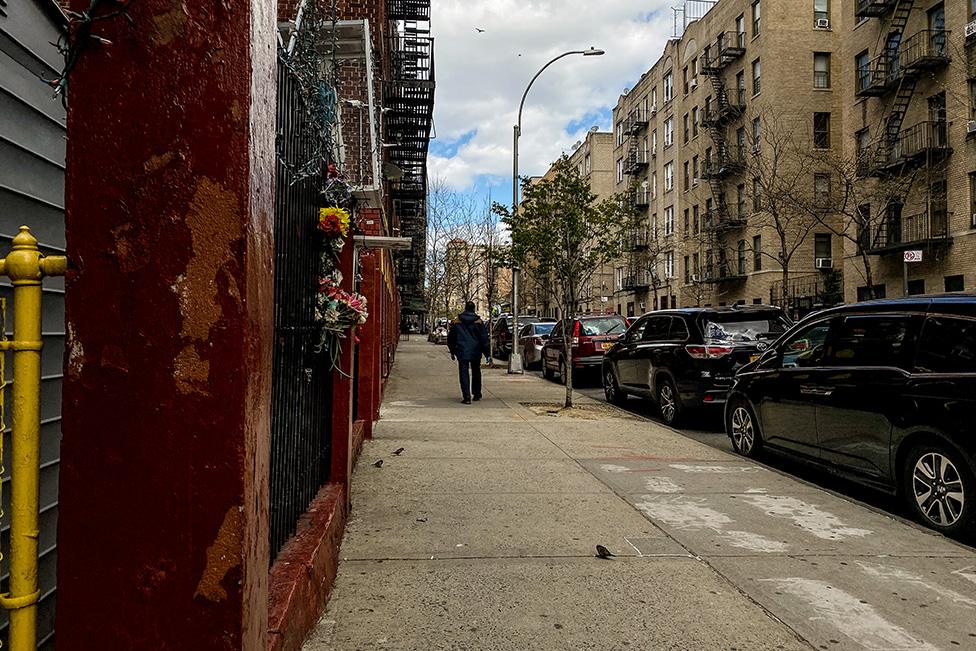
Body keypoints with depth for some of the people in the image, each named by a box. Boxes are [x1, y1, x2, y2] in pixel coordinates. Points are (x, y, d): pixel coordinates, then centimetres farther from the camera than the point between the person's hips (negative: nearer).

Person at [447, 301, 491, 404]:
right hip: (476, 353, 1)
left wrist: (452, 352, 19)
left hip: (462, 352, -1)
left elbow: (451, 338, 7)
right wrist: (487, 355, 1)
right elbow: (484, 338, -3)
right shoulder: (479, 322, -2)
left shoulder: (456, 322, 1)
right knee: (476, 373, 17)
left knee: (464, 374, -1)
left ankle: (466, 397, -11)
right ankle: (477, 394, 25)